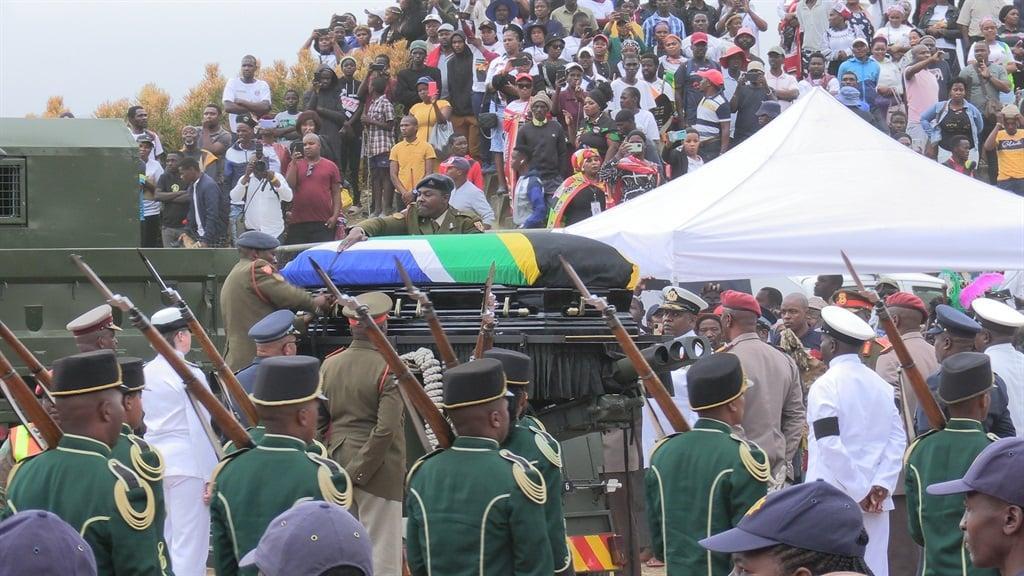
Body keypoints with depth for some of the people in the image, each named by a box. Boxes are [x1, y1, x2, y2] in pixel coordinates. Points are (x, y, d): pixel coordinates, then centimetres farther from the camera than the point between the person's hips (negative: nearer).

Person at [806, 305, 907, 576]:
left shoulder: (825, 386, -9)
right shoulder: (880, 384, 10)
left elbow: (831, 445, -16)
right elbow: (897, 437, 4)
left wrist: (859, 491, -12)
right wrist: (882, 484, -2)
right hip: (875, 500, 6)